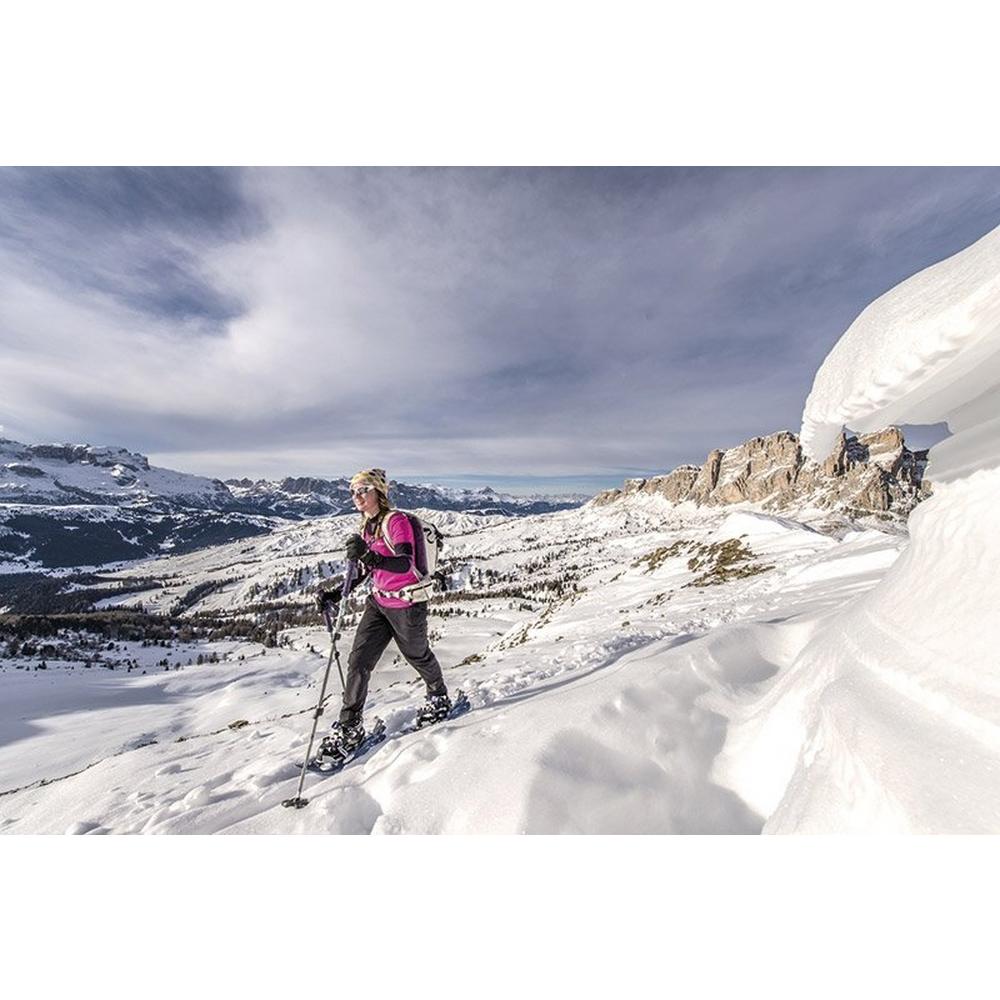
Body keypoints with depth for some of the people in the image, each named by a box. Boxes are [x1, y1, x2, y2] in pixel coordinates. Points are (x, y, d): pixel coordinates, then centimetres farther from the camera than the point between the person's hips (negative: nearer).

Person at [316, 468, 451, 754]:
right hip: (379, 602, 7)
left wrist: (370, 556, -46)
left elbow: (406, 564, -32)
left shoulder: (396, 520, -20)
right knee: (358, 661, 2)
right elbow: (364, 571, 13)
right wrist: (334, 594, 5)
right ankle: (349, 726, 20)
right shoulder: (367, 526, 5)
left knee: (417, 656, 16)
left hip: (407, 605, -6)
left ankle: (439, 698, 44)